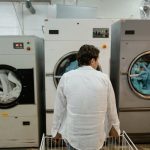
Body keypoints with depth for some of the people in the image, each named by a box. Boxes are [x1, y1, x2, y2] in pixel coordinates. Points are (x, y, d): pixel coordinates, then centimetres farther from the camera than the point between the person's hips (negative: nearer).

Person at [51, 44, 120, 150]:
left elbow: (60, 107, 0)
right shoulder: (104, 78, -7)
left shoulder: (66, 77, -7)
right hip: (95, 135, 1)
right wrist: (114, 127, 19)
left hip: (72, 134, 0)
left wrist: (56, 129, 14)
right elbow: (111, 107, 3)